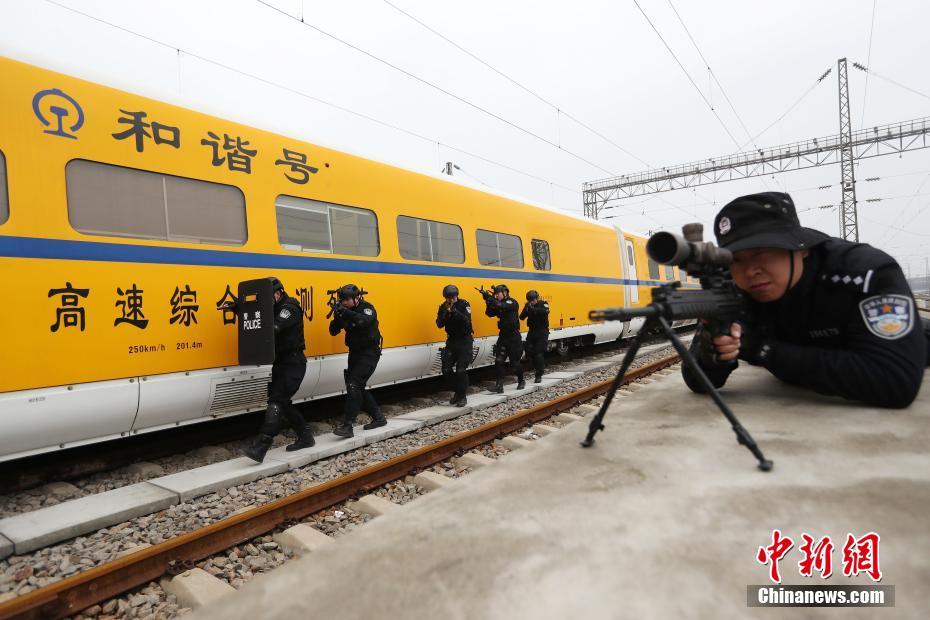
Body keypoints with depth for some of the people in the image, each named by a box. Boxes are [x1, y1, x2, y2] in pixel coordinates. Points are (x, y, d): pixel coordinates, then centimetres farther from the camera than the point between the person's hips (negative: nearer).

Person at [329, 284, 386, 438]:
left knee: (354, 385, -18)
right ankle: (378, 418, 26)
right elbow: (333, 331, 1)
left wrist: (344, 312, -43)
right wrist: (337, 317, -18)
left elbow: (364, 321, -37)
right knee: (358, 387, 12)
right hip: (355, 354, 8)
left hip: (369, 354, -8)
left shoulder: (367, 308, -14)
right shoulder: (346, 311, 4)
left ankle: (347, 425, -17)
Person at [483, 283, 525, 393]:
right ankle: (499, 386, -6)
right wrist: (488, 301, -12)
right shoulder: (499, 304, 10)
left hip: (514, 337, -6)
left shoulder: (512, 303, -12)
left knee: (515, 362, 5)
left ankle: (521, 381, 28)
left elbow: (501, 306, -31)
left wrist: (489, 298, -28)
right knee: (499, 361, -6)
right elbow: (490, 313, 1)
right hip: (503, 336, 6)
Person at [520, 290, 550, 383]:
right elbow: (522, 317, -5)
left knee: (539, 353, -8)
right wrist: (526, 310, -25)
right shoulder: (528, 305, 3)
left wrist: (532, 309, -40)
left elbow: (545, 311, -30)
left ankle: (539, 376, 0)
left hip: (542, 332, -4)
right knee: (529, 351, -2)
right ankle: (541, 367, 22)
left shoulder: (543, 304, -7)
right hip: (532, 331, 5)